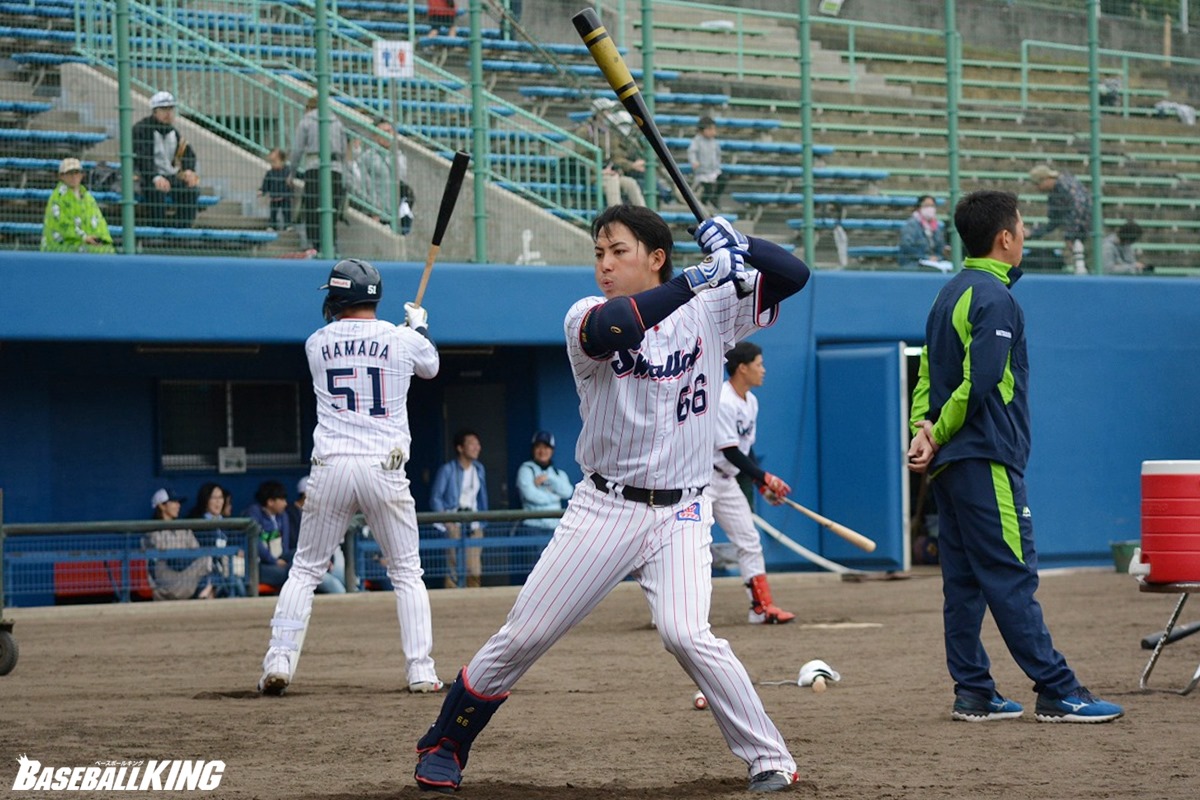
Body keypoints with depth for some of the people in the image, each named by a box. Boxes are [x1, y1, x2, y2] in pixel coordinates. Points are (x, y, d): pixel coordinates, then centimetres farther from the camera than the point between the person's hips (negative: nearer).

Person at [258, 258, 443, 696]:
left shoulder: (317, 344, 6)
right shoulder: (402, 339, 3)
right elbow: (431, 366, 25)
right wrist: (419, 325, 45)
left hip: (330, 469, 1)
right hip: (385, 469, -1)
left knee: (305, 570, 11)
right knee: (407, 572, 10)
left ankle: (279, 661, 0)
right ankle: (421, 670, 3)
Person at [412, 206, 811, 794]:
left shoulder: (710, 310, 1)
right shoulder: (587, 318, -5)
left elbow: (792, 275, -3)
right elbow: (606, 332, -30)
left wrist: (737, 245, -19)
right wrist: (694, 281, -34)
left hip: (679, 514, -1)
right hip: (603, 508, 1)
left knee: (686, 634, -22)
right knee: (522, 636, 2)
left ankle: (769, 760, -11)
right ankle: (444, 745, 21)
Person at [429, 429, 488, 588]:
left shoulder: (479, 469, 11)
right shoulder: (448, 470, -5)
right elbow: (435, 497, -4)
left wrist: (482, 521, 10)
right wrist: (445, 520, -14)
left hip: (474, 523, 5)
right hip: (455, 523, -5)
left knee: (475, 571, 0)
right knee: (454, 567, -11)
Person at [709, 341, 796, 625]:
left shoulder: (751, 402, 7)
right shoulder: (722, 402, -22)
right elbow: (731, 452, -24)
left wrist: (762, 484, 5)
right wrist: (765, 478, -22)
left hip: (726, 479, 9)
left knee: (749, 541, 9)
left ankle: (762, 606, 14)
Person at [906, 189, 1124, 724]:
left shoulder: (951, 294, 17)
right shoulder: (995, 298, -13)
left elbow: (927, 374, 14)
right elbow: (978, 383, -19)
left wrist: (923, 430, 0)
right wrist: (938, 437, -9)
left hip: (951, 461, 10)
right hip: (986, 460, -10)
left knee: (964, 580, 8)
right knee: (1012, 577, -10)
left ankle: (973, 693, 10)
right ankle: (1057, 694, -9)